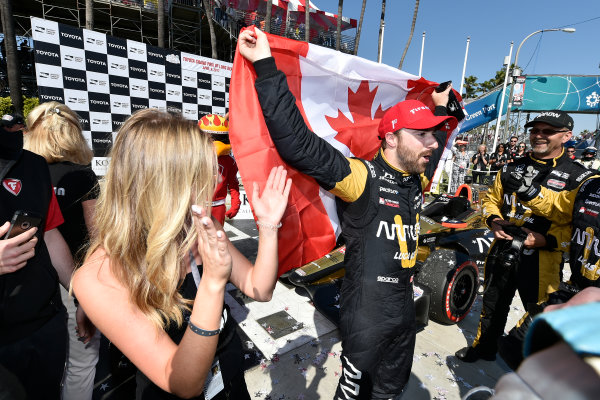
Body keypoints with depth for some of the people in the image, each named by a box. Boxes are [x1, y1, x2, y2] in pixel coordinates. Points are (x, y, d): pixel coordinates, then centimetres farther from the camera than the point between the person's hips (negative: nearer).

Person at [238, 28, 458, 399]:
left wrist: (442, 108, 28)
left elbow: (436, 146, 26)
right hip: (366, 316, -7)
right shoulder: (362, 177, -22)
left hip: (404, 309, 8)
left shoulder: (415, 179, 2)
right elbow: (300, 144, -35)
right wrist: (266, 66, -36)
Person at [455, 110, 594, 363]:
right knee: (492, 306, 22)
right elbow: (492, 198, 15)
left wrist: (547, 240, -24)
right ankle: (484, 347, 44)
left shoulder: (578, 177, -8)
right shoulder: (512, 168, 7)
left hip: (540, 260, -4)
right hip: (501, 252, 5)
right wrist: (493, 220, -5)